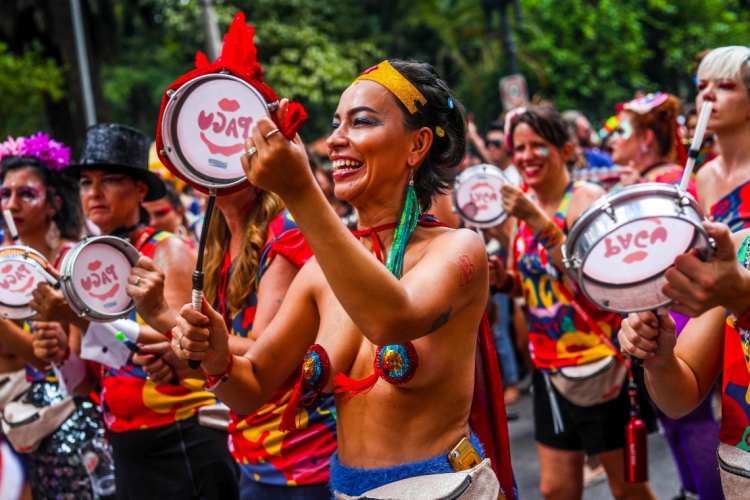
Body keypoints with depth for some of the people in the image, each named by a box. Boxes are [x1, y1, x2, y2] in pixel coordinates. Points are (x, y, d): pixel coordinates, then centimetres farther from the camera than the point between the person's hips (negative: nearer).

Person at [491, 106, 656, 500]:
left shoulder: (586, 199, -13)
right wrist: (503, 279, -3)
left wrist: (539, 222, -29)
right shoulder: (524, 203, 7)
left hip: (600, 363, -6)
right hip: (549, 365, 7)